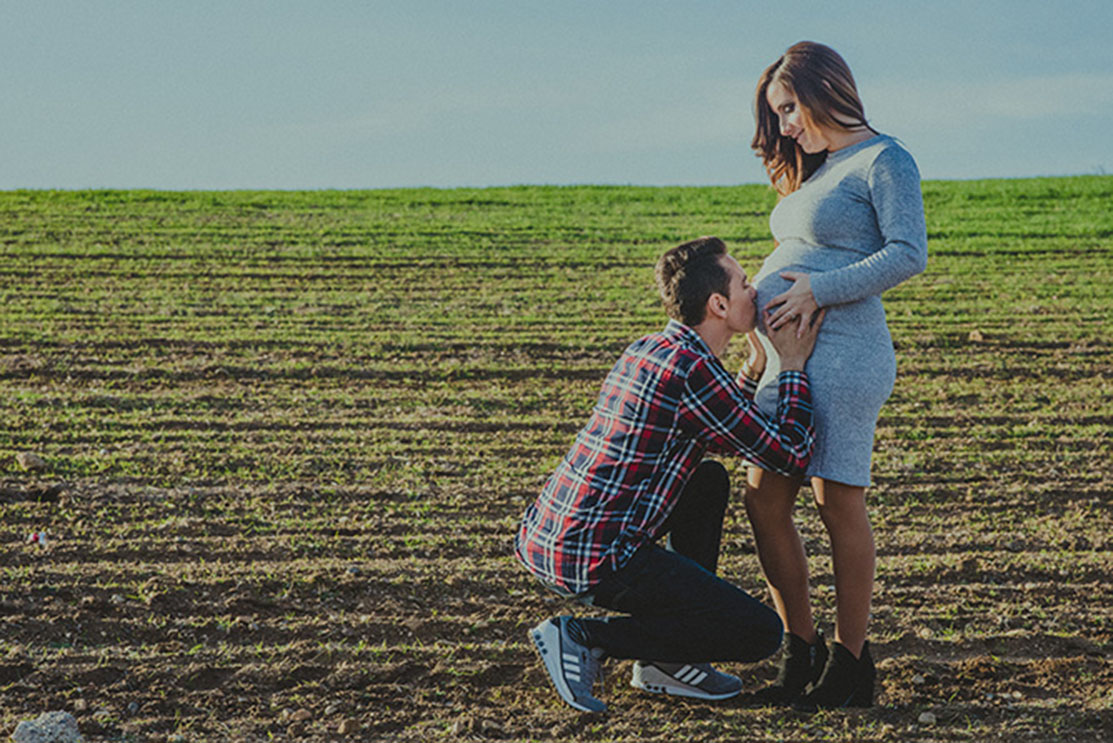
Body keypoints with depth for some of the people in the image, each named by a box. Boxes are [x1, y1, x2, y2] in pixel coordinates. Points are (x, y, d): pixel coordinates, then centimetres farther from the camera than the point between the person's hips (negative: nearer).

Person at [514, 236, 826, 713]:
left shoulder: (645, 351, 14)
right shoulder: (692, 370, -15)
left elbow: (725, 437, 31)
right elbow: (789, 457, -9)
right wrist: (793, 366, 3)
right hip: (596, 559, -9)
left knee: (710, 481, 26)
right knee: (761, 633, -2)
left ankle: (668, 660, 22)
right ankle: (585, 638, -4)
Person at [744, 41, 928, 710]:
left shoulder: (885, 160, -3)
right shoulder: (819, 171, 23)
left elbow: (909, 255, -13)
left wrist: (818, 291, -16)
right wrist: (766, 347, 13)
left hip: (842, 354, -9)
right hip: (789, 359, 9)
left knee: (839, 503, -5)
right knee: (764, 502, 5)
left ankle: (851, 662, 6)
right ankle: (803, 652, 15)